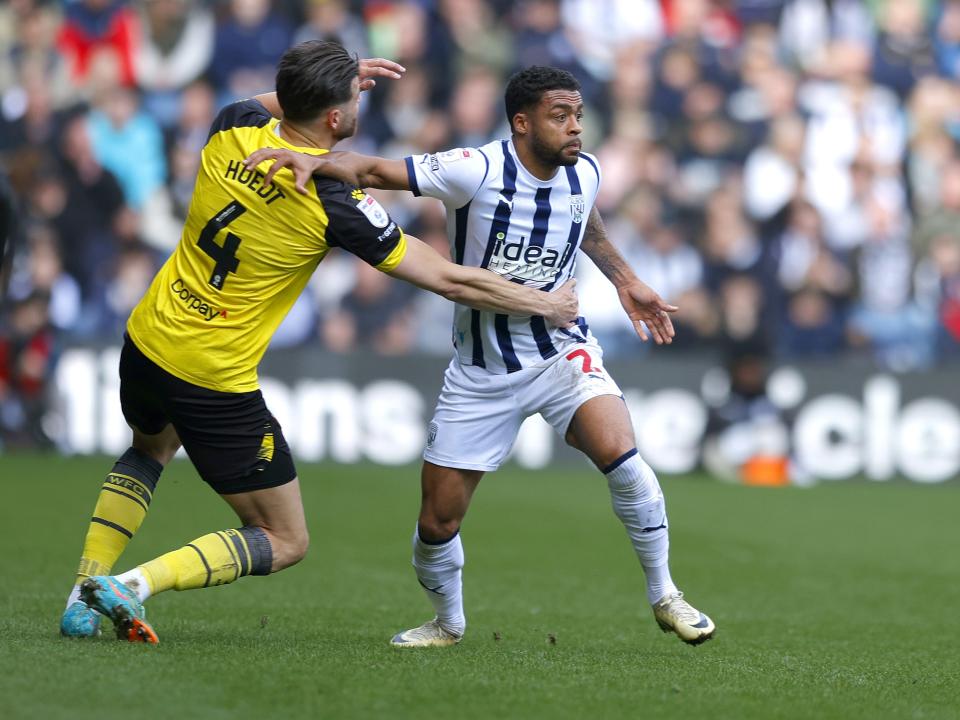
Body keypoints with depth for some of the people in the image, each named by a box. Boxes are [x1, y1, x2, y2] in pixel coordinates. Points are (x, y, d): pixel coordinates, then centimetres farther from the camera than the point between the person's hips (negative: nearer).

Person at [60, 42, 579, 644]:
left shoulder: (233, 133, -7)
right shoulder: (336, 204, -21)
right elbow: (449, 280, -14)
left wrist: (340, 79, 18)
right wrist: (548, 305, -1)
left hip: (146, 344, 6)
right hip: (219, 385, -6)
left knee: (154, 446, 40)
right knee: (286, 543, 8)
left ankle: (85, 598, 28)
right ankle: (132, 586, -10)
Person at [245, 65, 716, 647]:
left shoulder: (585, 174, -5)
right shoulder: (477, 172, -20)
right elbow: (373, 169, -25)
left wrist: (626, 281, 20)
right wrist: (313, 160, -43)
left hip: (562, 351, 1)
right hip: (481, 373, -1)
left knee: (619, 452, -27)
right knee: (438, 522, 1)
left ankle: (664, 594, -7)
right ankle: (449, 622, 33)